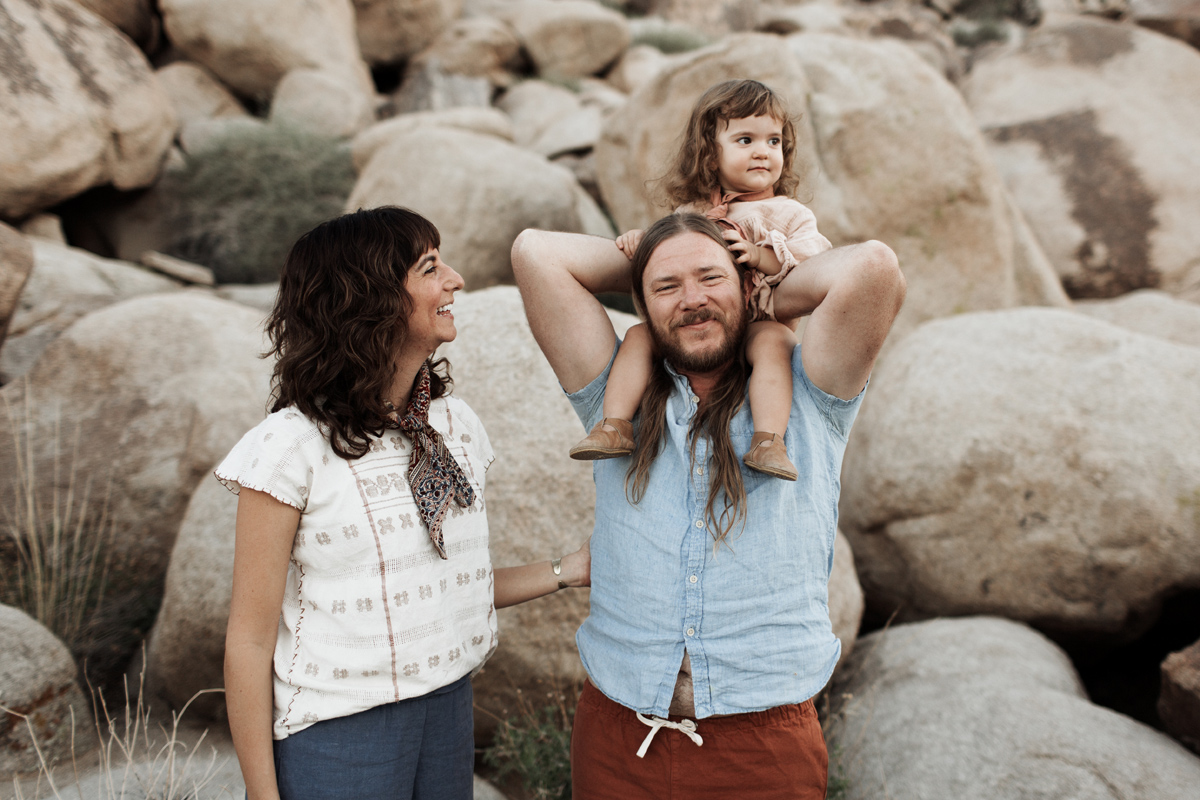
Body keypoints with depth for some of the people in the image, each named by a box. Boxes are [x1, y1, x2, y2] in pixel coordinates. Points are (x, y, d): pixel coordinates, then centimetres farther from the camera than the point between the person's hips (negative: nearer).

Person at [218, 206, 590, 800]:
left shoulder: (456, 425, 3)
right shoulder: (293, 445, -15)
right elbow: (250, 640, -12)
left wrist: (567, 571, 4)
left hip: (448, 709, 6)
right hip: (336, 729, -5)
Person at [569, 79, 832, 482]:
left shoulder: (789, 214, 7)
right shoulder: (692, 212, 17)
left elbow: (813, 262, -8)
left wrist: (760, 255, -22)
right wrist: (639, 237, 4)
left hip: (761, 324, -3)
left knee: (772, 342, -36)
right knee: (639, 335, -16)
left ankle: (769, 440, -40)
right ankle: (616, 424, -18)